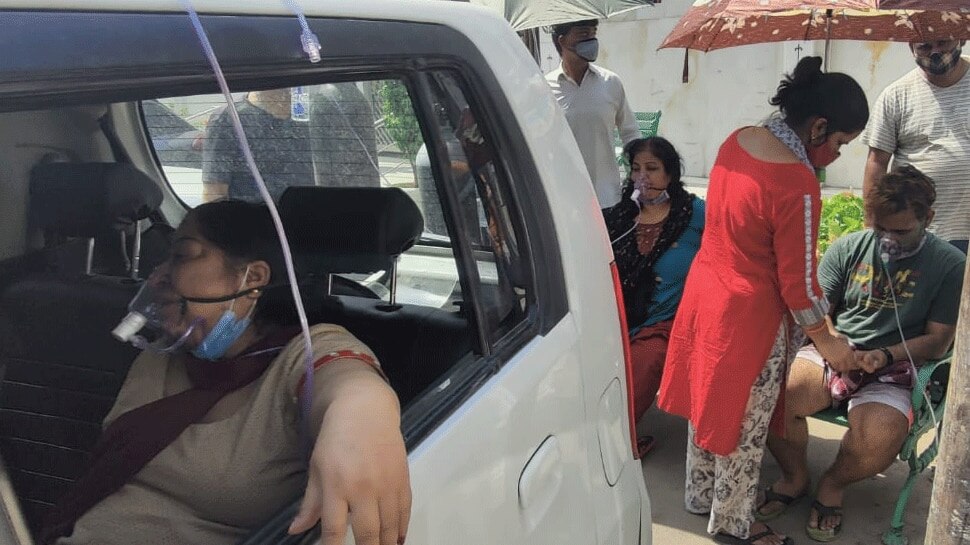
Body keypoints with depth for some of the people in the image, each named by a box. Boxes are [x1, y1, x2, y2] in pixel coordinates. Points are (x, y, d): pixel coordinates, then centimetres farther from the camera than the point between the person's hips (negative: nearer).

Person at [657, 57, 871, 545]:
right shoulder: (798, 184, -26)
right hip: (748, 313, -8)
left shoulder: (737, 140, -3)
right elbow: (798, 282, -19)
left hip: (705, 287, 8)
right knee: (743, 425, 12)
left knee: (708, 401, 24)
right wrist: (827, 342, -4)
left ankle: (700, 495, 44)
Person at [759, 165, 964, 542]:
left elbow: (938, 340, -1)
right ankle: (795, 475, 5)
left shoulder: (950, 264, -1)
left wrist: (885, 356, -18)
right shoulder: (849, 248, 3)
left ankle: (833, 484, 5)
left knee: (877, 443, -33)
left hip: (892, 373, -1)